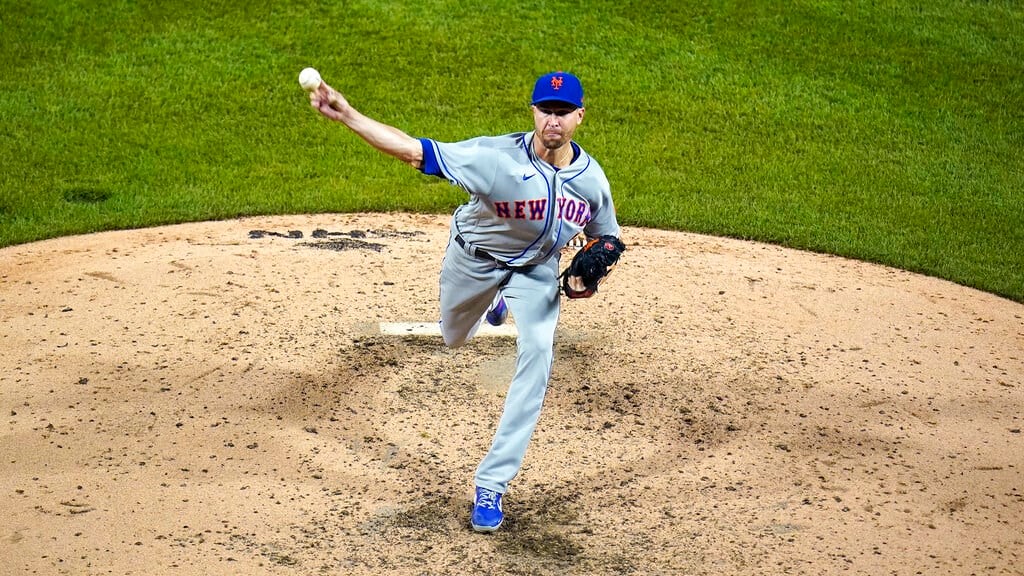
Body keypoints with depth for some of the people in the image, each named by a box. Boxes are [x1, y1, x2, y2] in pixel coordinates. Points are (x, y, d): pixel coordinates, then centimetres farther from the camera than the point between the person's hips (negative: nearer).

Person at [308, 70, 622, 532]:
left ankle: (491, 486, -10)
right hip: (475, 255, -1)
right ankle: (496, 300, 62)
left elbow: (606, 239, -3)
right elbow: (413, 151, -37)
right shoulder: (496, 157, -36)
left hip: (537, 268, 1)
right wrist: (346, 115, -47)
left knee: (536, 359, -17)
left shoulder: (592, 179, -22)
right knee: (454, 338, 22)